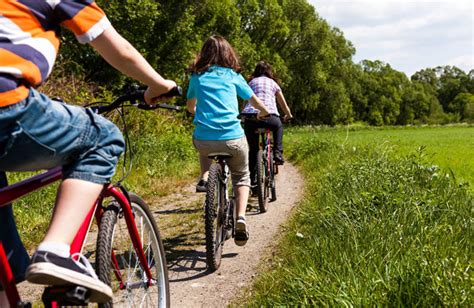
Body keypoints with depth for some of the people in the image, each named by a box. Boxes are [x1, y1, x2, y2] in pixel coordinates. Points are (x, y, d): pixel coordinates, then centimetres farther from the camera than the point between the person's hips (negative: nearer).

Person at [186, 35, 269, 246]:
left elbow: (190, 107, 27)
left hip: (203, 140, 1)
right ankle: (240, 217, 0)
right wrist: (262, 114, 42)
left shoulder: (197, 76, 13)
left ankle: (204, 178, 16)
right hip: (233, 139, -1)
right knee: (241, 176, 23)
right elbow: (258, 104, 19)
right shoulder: (233, 75, 11)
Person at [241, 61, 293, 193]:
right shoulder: (273, 83, 21)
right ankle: (277, 153, 20)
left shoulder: (251, 82, 23)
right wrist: (288, 115, 44)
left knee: (253, 149, 14)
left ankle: (252, 179, 12)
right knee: (278, 125, 34)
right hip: (269, 116, -1)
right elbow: (283, 104, 27)